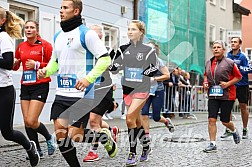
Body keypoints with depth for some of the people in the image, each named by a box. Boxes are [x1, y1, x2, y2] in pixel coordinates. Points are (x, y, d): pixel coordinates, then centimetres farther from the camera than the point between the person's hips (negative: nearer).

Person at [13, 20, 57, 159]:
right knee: (26, 122, 3)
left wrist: (37, 65, -16)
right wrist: (14, 63, -3)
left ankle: (49, 138, 17)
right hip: (25, 86, 6)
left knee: (31, 121, -11)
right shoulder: (21, 46, 11)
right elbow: (15, 67, 20)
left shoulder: (45, 45, -5)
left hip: (40, 86, -6)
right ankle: (37, 150, 18)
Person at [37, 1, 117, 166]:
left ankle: (105, 136, 21)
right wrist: (46, 71, 4)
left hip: (82, 94, -7)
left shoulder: (86, 33, -7)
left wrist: (89, 78, -21)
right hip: (61, 95, 7)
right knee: (60, 134, 2)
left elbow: (105, 58, -10)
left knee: (75, 135, -7)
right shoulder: (58, 36, 14)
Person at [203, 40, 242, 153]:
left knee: (225, 121, 5)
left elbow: (239, 76, -1)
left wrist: (228, 83, -14)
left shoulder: (229, 63, -7)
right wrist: (205, 83, 5)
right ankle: (212, 144, 0)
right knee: (211, 120, -6)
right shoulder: (208, 63, 7)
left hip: (227, 96, -4)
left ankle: (234, 131, 39)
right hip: (212, 96, 4)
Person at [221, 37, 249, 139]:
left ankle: (245, 130, 19)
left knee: (243, 107, 6)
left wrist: (238, 68, -22)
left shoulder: (242, 56, -9)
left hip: (242, 85, -4)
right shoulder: (228, 55, 7)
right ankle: (228, 130, 7)